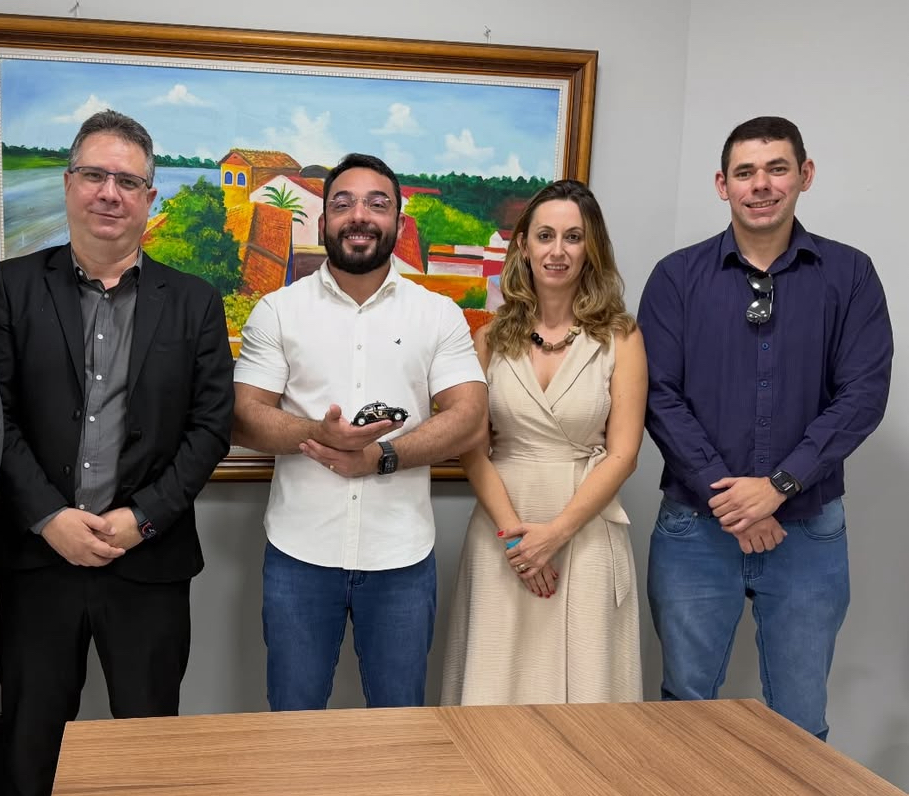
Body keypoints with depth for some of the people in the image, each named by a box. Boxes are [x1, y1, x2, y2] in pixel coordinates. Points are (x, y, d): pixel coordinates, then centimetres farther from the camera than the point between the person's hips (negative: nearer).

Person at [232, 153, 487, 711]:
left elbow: (469, 419, -4)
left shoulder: (440, 314, 3)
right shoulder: (278, 311, 3)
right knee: (294, 718, 14)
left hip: (401, 556, 0)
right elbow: (245, 418, -3)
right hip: (300, 553, 0)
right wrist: (321, 434, -22)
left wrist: (381, 456, -17)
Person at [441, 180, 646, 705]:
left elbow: (622, 454, -5)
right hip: (504, 533, 2)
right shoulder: (493, 338, 5)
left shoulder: (620, 338, -1)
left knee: (582, 685, 4)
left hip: (587, 533, -1)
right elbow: (472, 447, 1)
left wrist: (556, 532, -12)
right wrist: (513, 531, -10)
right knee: (498, 686, 6)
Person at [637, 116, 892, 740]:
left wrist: (780, 485, -15)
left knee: (801, 722, 11)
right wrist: (723, 495, -14)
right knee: (686, 705, 12)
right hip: (696, 527, 0)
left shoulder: (849, 276, 2)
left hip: (810, 529, 0)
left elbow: (863, 396, -6)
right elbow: (661, 396, -6)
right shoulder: (678, 277, 1)